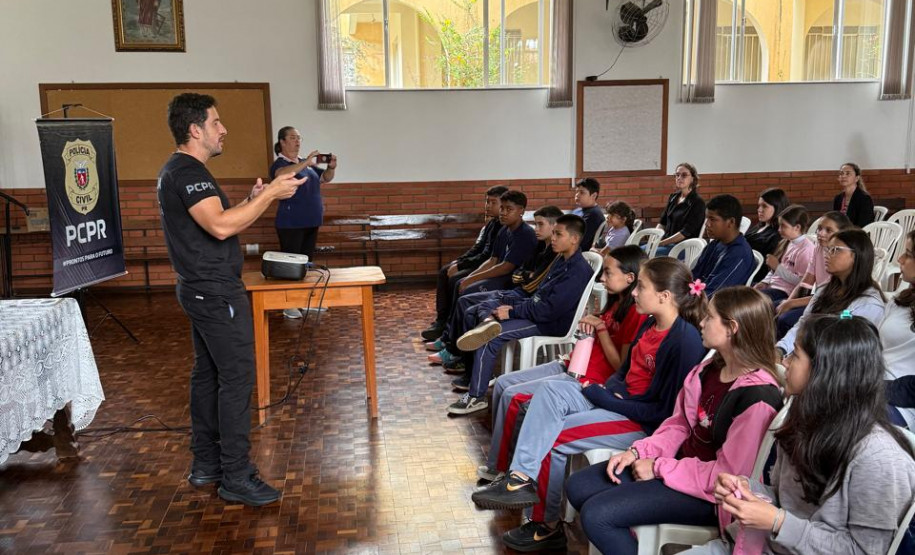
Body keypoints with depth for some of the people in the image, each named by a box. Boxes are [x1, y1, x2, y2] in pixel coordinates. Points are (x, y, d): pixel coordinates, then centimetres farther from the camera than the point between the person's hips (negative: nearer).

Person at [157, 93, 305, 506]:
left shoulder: (178, 171, 17)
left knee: (207, 374, 14)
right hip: (217, 293, -11)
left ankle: (205, 463, 23)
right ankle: (235, 476, -1)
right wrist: (270, 195, -24)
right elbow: (221, 227, -30)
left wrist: (251, 201, 9)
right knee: (237, 378, -7)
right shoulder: (189, 171, -17)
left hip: (201, 290, 11)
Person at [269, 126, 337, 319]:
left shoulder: (306, 163, 13)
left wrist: (331, 167, -4)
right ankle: (288, 305, 0)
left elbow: (325, 178, 17)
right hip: (290, 224, -7)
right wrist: (306, 162, -37)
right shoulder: (279, 163, -8)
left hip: (311, 222, 7)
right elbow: (282, 175, -32)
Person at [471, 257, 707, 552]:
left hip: (644, 424, -9)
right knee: (550, 389, -11)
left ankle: (546, 526, 5)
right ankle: (521, 478, -20)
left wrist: (604, 399, -18)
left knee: (553, 438, -15)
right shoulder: (651, 324, 6)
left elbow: (666, 411, -22)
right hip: (619, 401, 9)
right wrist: (607, 389, -5)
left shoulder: (685, 340, -21)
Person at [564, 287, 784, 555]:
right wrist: (638, 451, -5)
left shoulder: (757, 397, -25)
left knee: (596, 514, -19)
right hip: (682, 461, 9)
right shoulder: (710, 369, 3)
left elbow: (728, 473, -24)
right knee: (578, 486, 2)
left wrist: (659, 467, -17)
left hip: (708, 494, -9)